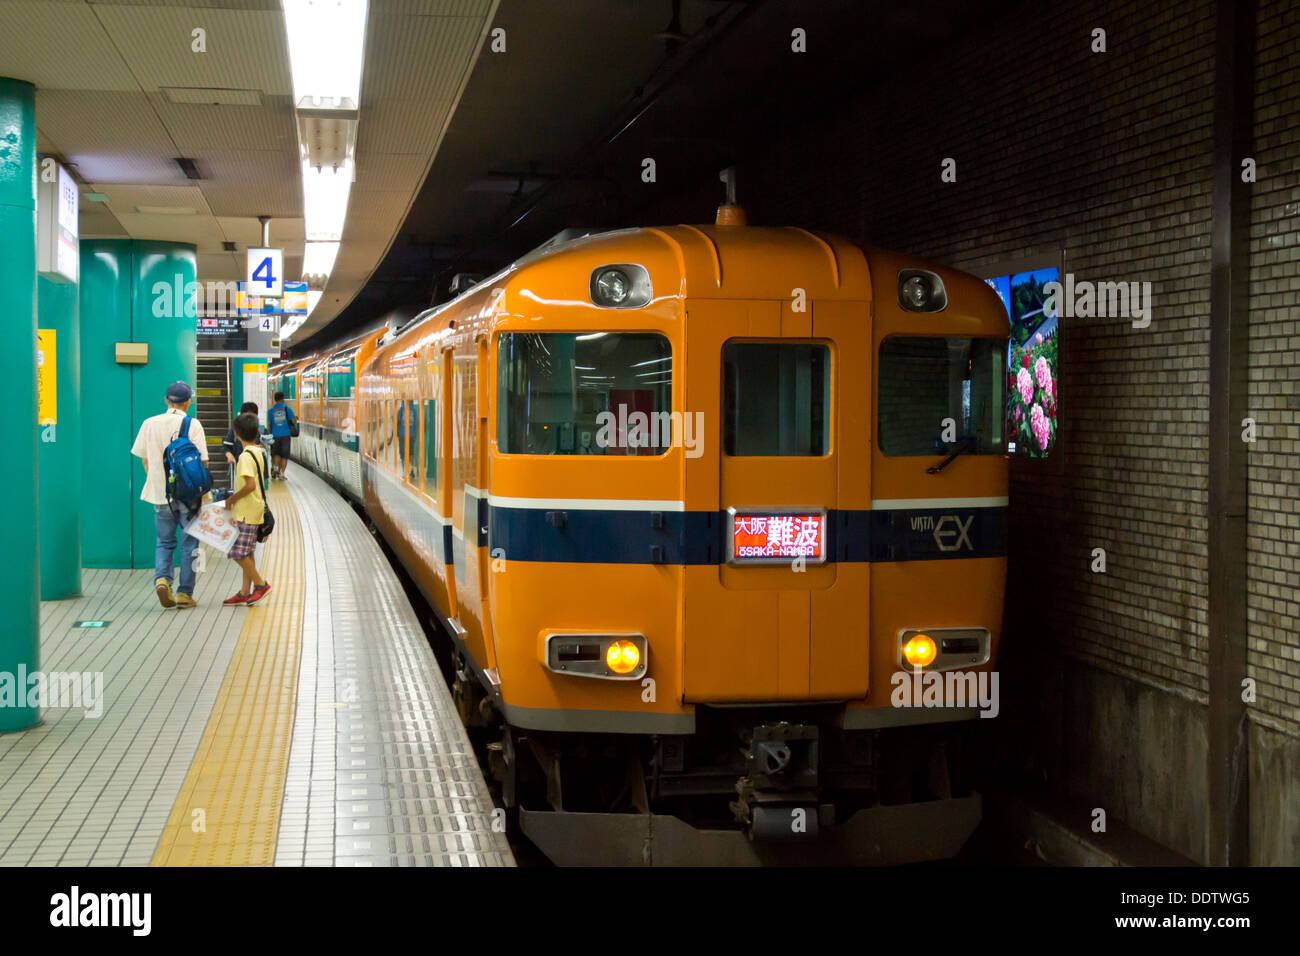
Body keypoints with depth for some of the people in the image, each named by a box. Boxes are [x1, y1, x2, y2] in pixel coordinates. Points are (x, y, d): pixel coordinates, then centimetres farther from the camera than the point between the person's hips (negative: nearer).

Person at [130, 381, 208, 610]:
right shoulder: (193, 425, -8)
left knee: (164, 541, 15)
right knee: (189, 543, 8)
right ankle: (185, 593, 8)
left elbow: (144, 458, 10)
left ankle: (161, 578, -9)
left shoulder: (149, 424, 3)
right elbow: (201, 460, -11)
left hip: (160, 494, 3)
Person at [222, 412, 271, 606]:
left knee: (238, 553, -5)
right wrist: (235, 500, 19)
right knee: (246, 552, 12)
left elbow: (250, 485, -26)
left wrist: (232, 499, -13)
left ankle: (260, 583, 3)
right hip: (254, 510, 9)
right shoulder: (259, 451, 10)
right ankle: (245, 592, 15)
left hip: (247, 511, -9)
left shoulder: (246, 456, -18)